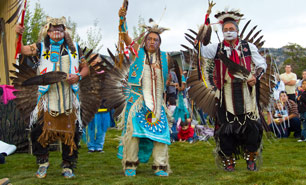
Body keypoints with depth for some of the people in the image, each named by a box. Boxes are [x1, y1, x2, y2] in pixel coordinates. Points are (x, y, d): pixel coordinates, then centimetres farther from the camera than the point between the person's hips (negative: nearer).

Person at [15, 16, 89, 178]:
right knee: (39, 129, -7)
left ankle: (68, 166, 15)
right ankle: (42, 163, 14)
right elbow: (21, 50, -3)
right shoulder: (41, 47, 8)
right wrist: (18, 35, -21)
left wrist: (78, 76, -4)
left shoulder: (74, 48, 12)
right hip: (48, 97, -1)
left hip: (69, 97, 1)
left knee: (71, 131, 1)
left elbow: (85, 68, 16)